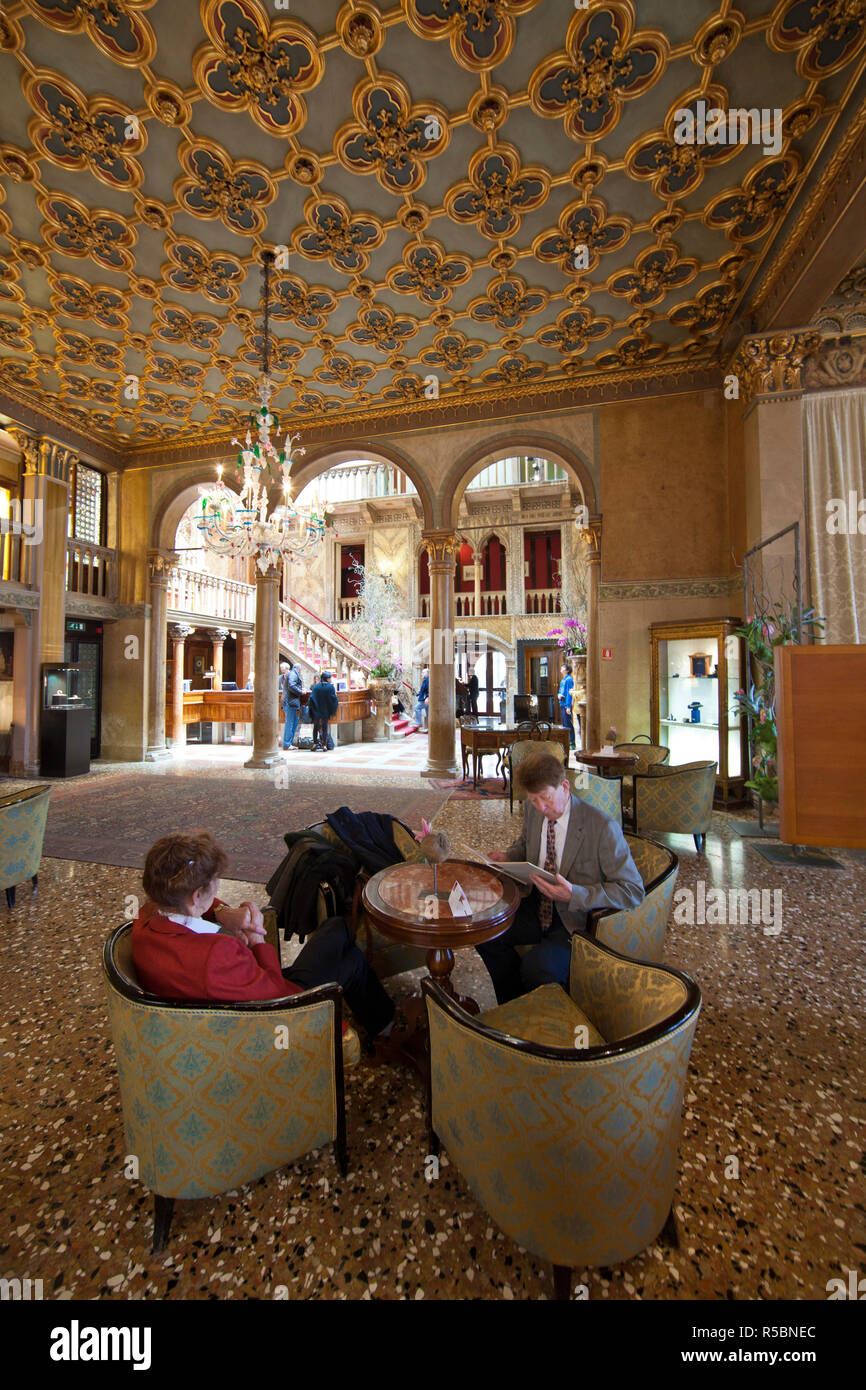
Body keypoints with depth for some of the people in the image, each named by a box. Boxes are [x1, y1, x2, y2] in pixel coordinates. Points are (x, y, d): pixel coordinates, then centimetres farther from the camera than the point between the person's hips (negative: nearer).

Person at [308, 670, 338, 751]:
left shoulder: (315, 686, -2)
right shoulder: (330, 687, -8)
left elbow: (311, 698, -5)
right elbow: (334, 698, -10)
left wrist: (310, 707, 6)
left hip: (316, 711, 2)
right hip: (325, 711, -2)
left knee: (316, 727, 15)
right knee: (324, 728, 6)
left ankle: (315, 744, 14)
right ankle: (324, 745, 2)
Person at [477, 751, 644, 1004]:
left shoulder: (602, 827, -23)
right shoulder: (532, 809, -4)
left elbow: (633, 891, -20)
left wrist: (574, 894, -31)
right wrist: (508, 856, -5)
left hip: (578, 920, -6)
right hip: (538, 907, 7)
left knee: (537, 966, -28)